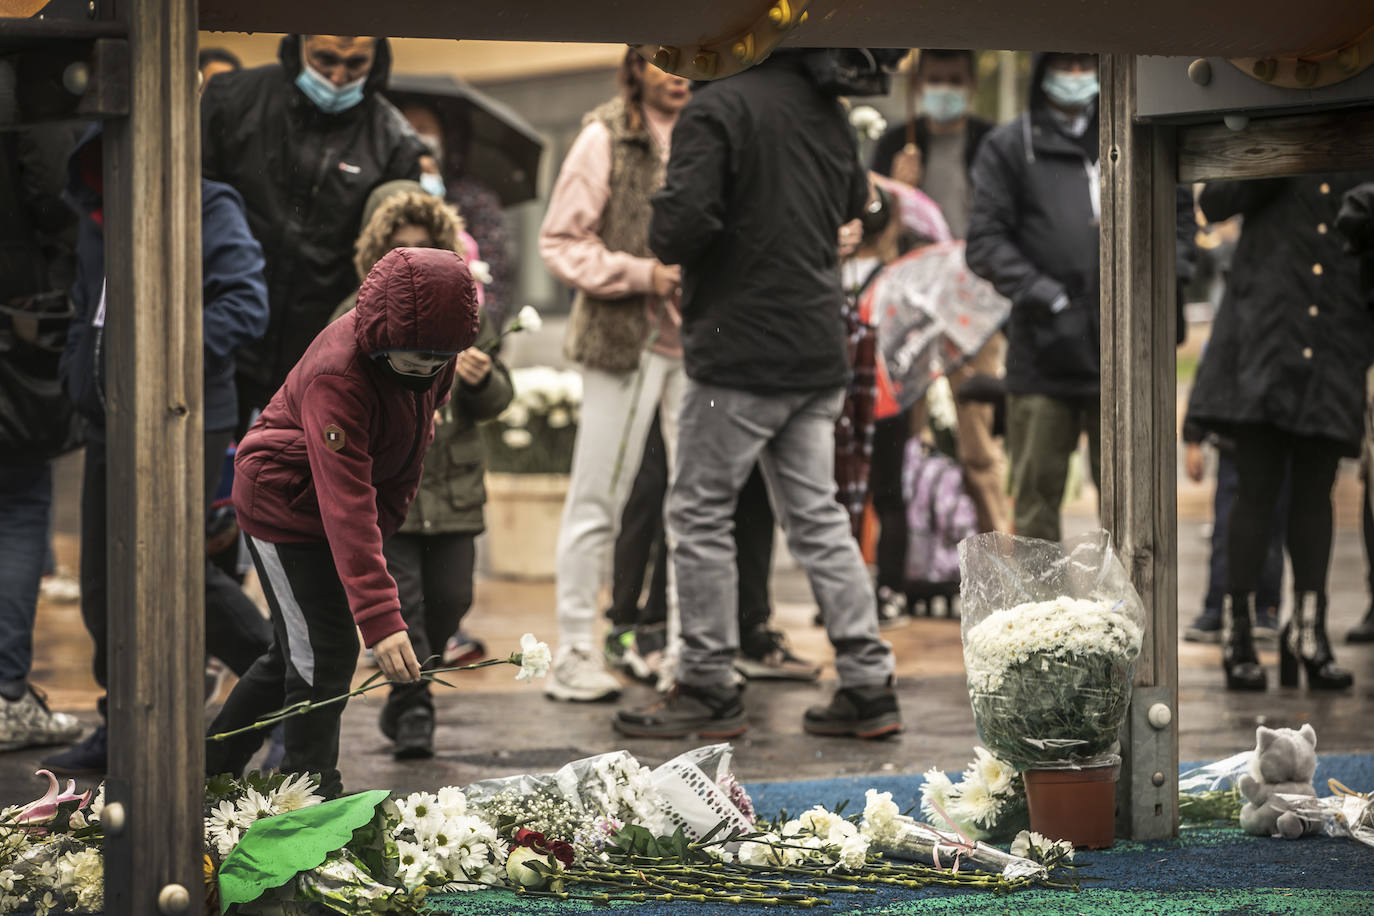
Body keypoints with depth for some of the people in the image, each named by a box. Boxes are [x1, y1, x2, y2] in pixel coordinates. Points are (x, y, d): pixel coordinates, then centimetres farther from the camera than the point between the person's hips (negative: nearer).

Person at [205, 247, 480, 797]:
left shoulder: (439, 353, -14)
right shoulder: (336, 378, -37)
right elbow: (347, 506, -43)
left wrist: (385, 521, 5)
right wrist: (381, 618, -48)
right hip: (283, 500, -8)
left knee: (297, 655, 16)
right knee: (324, 655, -11)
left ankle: (209, 772, 30)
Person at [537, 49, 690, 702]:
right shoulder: (605, 139, -3)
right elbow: (560, 242, -5)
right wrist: (641, 275, -14)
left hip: (697, 341, 4)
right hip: (623, 337, -4)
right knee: (597, 501, 1)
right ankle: (575, 654, 8)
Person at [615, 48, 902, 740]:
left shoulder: (719, 106, -14)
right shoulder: (825, 109, 9)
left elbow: (684, 222, -23)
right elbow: (854, 202, 26)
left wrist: (664, 243, -2)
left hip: (741, 352, -7)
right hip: (820, 352, 7)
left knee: (699, 515, 4)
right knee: (817, 516, 11)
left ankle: (709, 689, 8)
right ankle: (868, 685, 10)